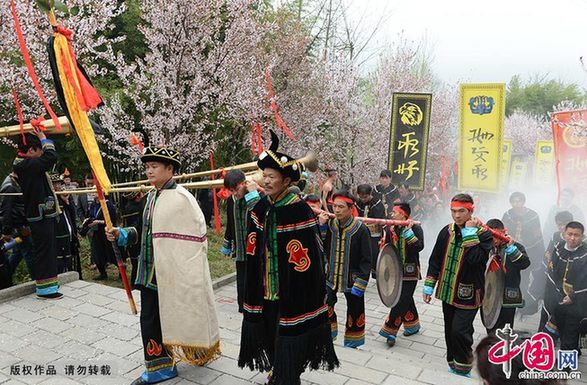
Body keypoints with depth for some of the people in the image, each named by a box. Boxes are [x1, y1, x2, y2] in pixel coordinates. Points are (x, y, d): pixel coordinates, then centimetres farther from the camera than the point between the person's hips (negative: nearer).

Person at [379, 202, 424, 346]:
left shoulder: (415, 228, -13)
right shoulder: (391, 229, 3)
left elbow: (419, 247, -28)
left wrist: (408, 230, -30)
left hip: (410, 271, -6)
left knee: (401, 301, -5)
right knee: (406, 299, 18)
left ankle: (390, 330, 2)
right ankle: (413, 325, 37)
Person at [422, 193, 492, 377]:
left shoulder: (483, 234, -12)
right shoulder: (447, 231, 2)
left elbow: (475, 259, -30)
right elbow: (435, 259, 8)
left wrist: (470, 232, -24)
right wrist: (429, 285, 7)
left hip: (468, 294, -5)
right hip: (447, 291, 5)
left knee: (459, 331, -9)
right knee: (450, 331, 16)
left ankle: (463, 369, 13)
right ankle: (453, 364, 34)